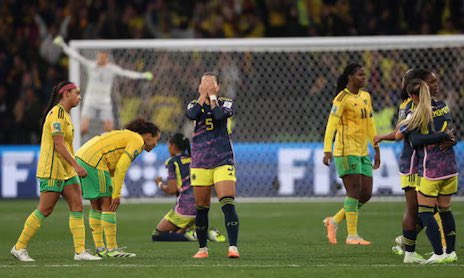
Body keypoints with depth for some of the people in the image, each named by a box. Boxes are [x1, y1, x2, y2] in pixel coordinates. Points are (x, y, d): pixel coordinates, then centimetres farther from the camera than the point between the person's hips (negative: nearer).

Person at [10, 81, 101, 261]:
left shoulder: (64, 114, 16)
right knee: (44, 210, -5)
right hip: (52, 170, -10)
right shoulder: (57, 114, -15)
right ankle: (19, 248, 5)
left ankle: (80, 251, -2)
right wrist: (76, 166, -24)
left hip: (66, 171, 10)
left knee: (77, 206, 1)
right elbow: (59, 145, -21)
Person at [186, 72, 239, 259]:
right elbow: (191, 115, -14)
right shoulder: (195, 105, 10)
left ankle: (233, 247, -21)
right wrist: (203, 95, -8)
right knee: (201, 207, 6)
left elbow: (219, 115, -17)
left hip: (223, 161, -2)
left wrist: (212, 96, -6)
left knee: (228, 204, -16)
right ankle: (202, 248, 18)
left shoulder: (226, 104, 6)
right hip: (200, 162, 2)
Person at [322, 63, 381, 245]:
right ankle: (352, 235, -5)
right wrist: (327, 151, -25)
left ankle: (334, 221, 18)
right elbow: (331, 124, -17)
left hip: (363, 152, 8)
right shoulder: (342, 99, -10)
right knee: (355, 190, -10)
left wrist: (376, 149, 21)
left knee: (366, 194, 4)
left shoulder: (366, 97, 13)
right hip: (346, 151, -8)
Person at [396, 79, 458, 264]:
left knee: (425, 211, 1)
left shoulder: (417, 117, -12)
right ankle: (451, 252, 17)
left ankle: (438, 253, -8)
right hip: (450, 166, 6)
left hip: (431, 170, -6)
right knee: (444, 209, 15)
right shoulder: (443, 108, 4)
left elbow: (398, 136, 2)